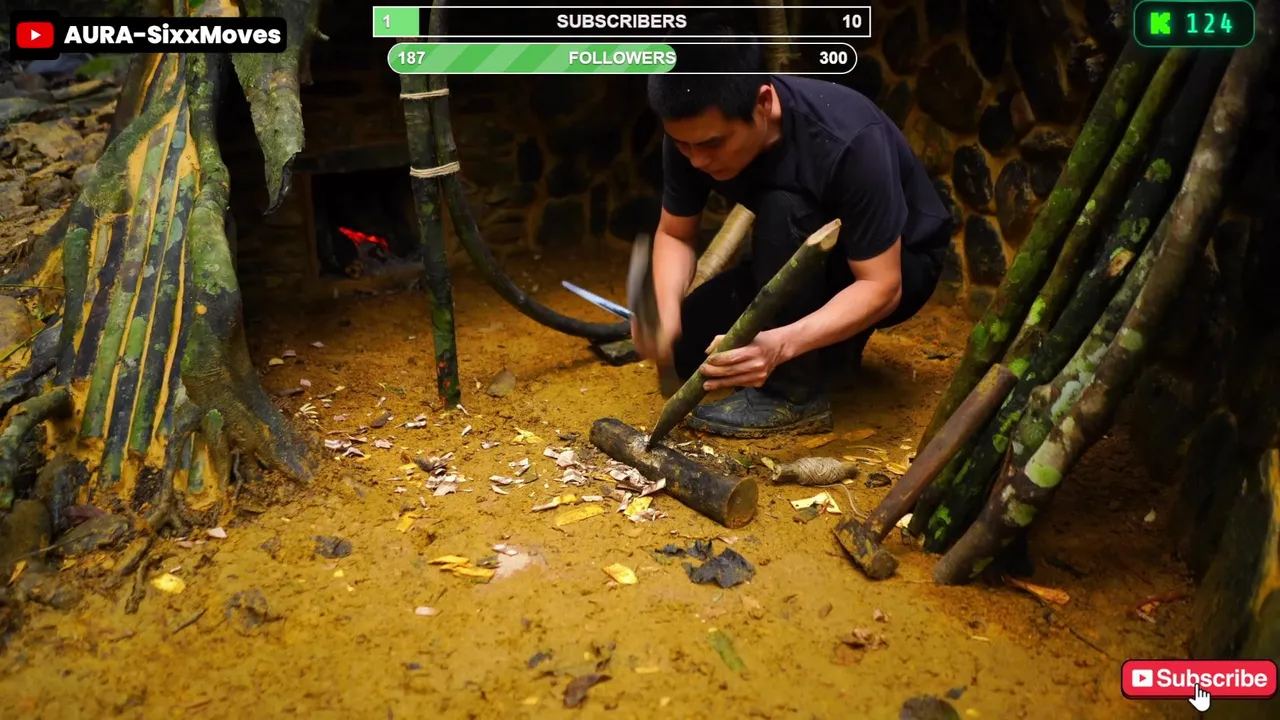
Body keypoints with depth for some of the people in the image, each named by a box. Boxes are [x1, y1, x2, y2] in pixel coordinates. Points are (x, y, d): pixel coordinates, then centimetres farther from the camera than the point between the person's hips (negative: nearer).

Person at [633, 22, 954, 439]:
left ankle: (797, 393, -20)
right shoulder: (695, 133, -20)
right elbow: (675, 234, -8)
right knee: (686, 344, -13)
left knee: (780, 212, -34)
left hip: (899, 263, -5)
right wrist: (666, 311, -29)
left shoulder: (848, 142, -36)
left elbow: (880, 287, -32)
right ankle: (831, 347, 10)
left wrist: (781, 344, -48)